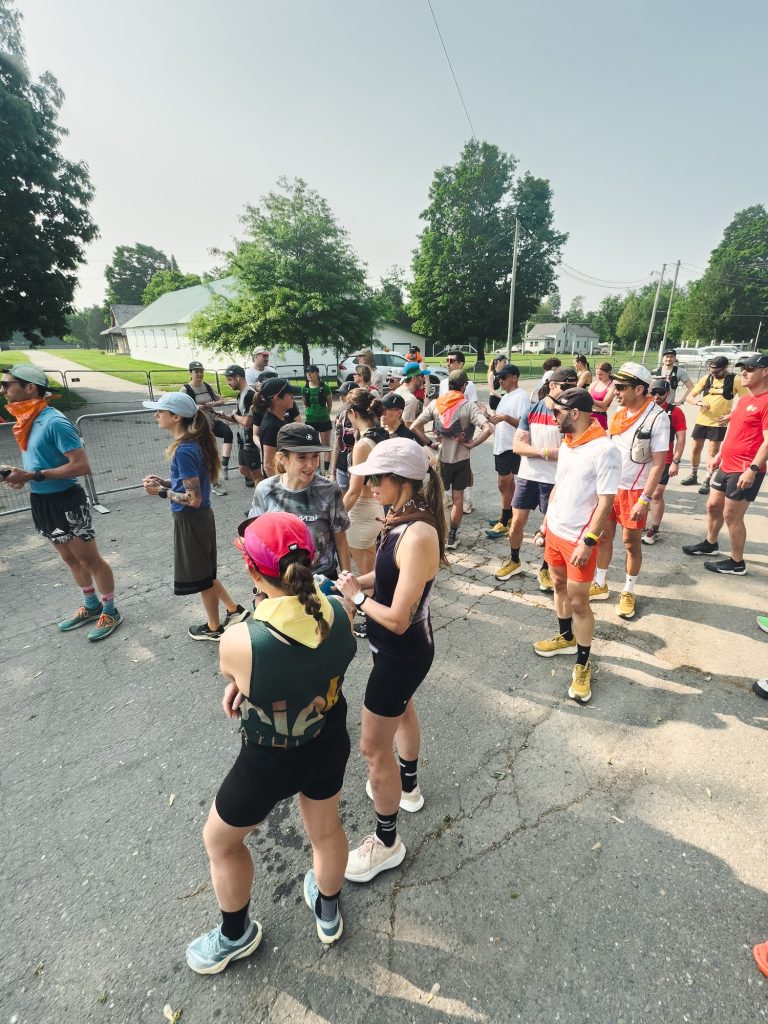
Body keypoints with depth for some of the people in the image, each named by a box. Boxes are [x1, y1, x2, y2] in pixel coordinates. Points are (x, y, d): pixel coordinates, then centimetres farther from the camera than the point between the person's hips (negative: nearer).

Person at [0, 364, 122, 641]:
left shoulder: (54, 421, -20)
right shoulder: (27, 421, 5)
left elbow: (82, 466, -25)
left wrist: (32, 476, -24)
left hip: (65, 502, -9)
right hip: (41, 502, 9)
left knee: (90, 559, 4)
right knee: (70, 560, 20)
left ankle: (110, 612, 20)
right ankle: (91, 605, 36)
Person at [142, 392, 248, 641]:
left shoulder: (183, 450, -23)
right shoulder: (194, 443, 4)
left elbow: (194, 499, -23)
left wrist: (161, 491, -13)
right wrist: (164, 482, 5)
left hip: (190, 521, -9)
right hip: (200, 518, 9)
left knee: (201, 576, 11)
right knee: (203, 572, 23)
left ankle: (214, 628, 31)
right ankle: (234, 610, 34)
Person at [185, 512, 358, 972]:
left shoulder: (239, 642, -36)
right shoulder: (341, 612, -22)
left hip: (269, 764, -4)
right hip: (330, 746, 4)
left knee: (220, 840, 29)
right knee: (326, 829, 32)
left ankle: (236, 934, 56)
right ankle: (328, 912, 62)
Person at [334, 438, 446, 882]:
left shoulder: (418, 536, -34)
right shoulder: (406, 519, -6)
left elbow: (397, 619, -31)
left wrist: (357, 596, -17)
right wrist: (358, 580, -7)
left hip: (402, 653, -10)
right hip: (404, 649, 10)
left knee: (374, 747, 10)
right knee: (402, 711, 32)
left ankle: (387, 844, 36)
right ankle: (409, 786, 61)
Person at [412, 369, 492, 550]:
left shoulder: (435, 404, -4)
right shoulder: (468, 406, -11)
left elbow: (414, 427, -7)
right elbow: (487, 428, -22)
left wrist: (429, 443, -2)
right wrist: (471, 444, -12)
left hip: (440, 458, 2)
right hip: (461, 459, -1)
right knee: (457, 498, 12)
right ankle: (452, 537, 19)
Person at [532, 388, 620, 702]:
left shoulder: (604, 450, -20)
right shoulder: (566, 444, 5)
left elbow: (605, 502, -20)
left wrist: (588, 542, -22)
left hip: (579, 539, -8)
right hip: (554, 531, 8)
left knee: (579, 603, 2)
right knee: (559, 587, 22)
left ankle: (582, 665, 20)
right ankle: (566, 637, 44)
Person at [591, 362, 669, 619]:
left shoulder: (657, 418, -14)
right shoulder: (619, 413, 4)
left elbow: (659, 463, -16)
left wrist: (644, 500, -21)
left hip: (634, 490, -5)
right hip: (609, 485, 6)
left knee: (631, 543, 5)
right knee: (603, 536, 11)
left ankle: (628, 593, 23)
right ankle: (600, 585, 27)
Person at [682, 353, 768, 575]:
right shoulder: (744, 400, 14)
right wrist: (719, 455, 21)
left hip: (745, 471, -9)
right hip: (726, 466, 9)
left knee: (731, 516, -1)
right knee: (713, 506, 20)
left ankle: (737, 563, 13)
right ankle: (710, 544, 40)